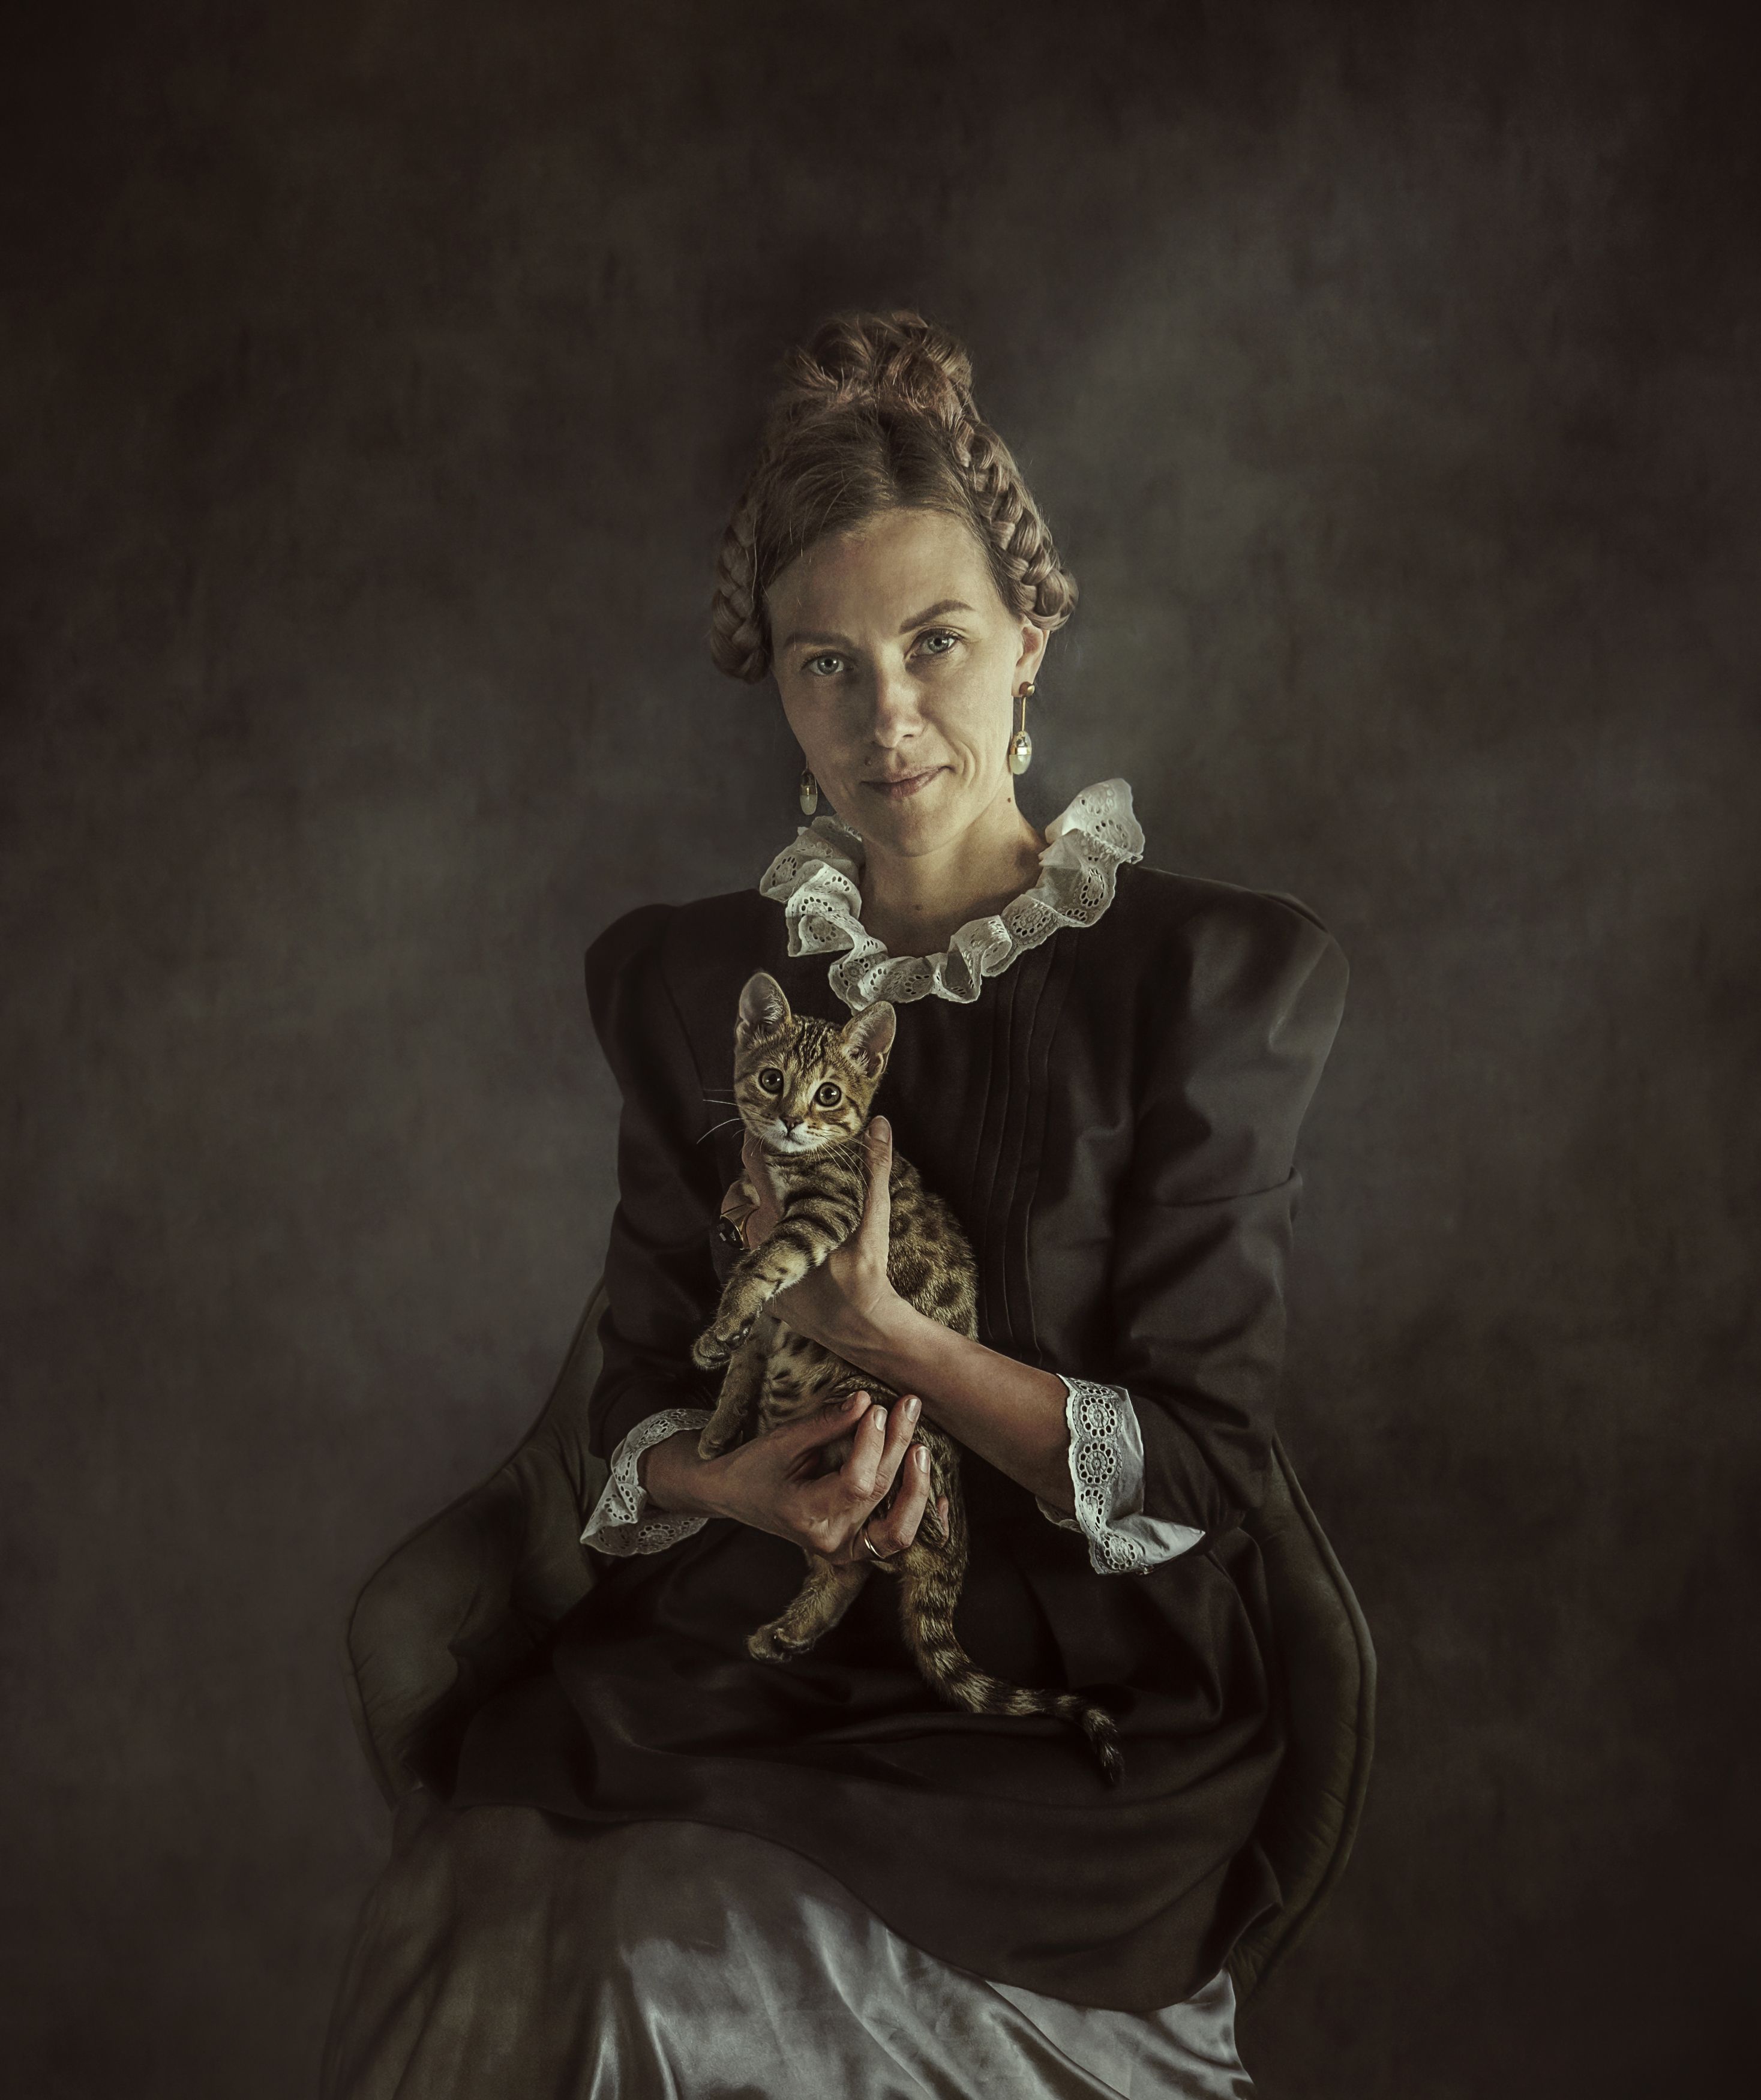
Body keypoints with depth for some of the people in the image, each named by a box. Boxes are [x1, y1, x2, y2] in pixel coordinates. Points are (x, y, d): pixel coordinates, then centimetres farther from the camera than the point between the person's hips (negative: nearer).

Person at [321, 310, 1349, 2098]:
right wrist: (728, 1482, -12)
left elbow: (1199, 1464, -3)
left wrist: (882, 1336, -14)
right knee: (465, 1933, -26)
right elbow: (640, 1393, 11)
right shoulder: (686, 980, 11)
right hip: (726, 1664, 3)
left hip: (1071, 1702, -3)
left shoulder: (1217, 976, -1)